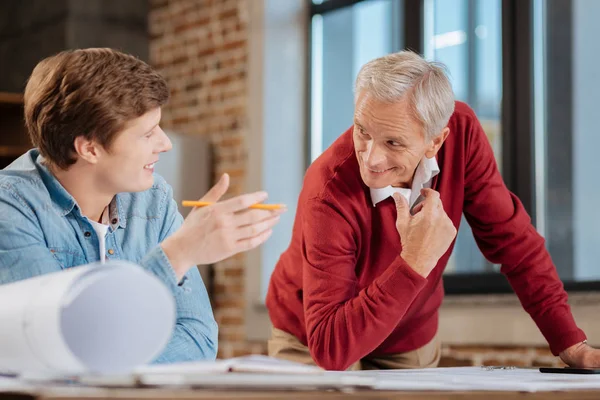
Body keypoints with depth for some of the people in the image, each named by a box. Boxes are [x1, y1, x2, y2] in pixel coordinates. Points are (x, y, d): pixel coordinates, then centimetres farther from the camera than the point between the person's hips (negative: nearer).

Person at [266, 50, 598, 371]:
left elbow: (511, 239, -8)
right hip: (315, 351, -4)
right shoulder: (329, 194, -33)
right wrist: (415, 262, -41)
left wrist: (571, 345, -13)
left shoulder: (460, 131, -20)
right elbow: (329, 349, -37)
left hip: (413, 345, 4)